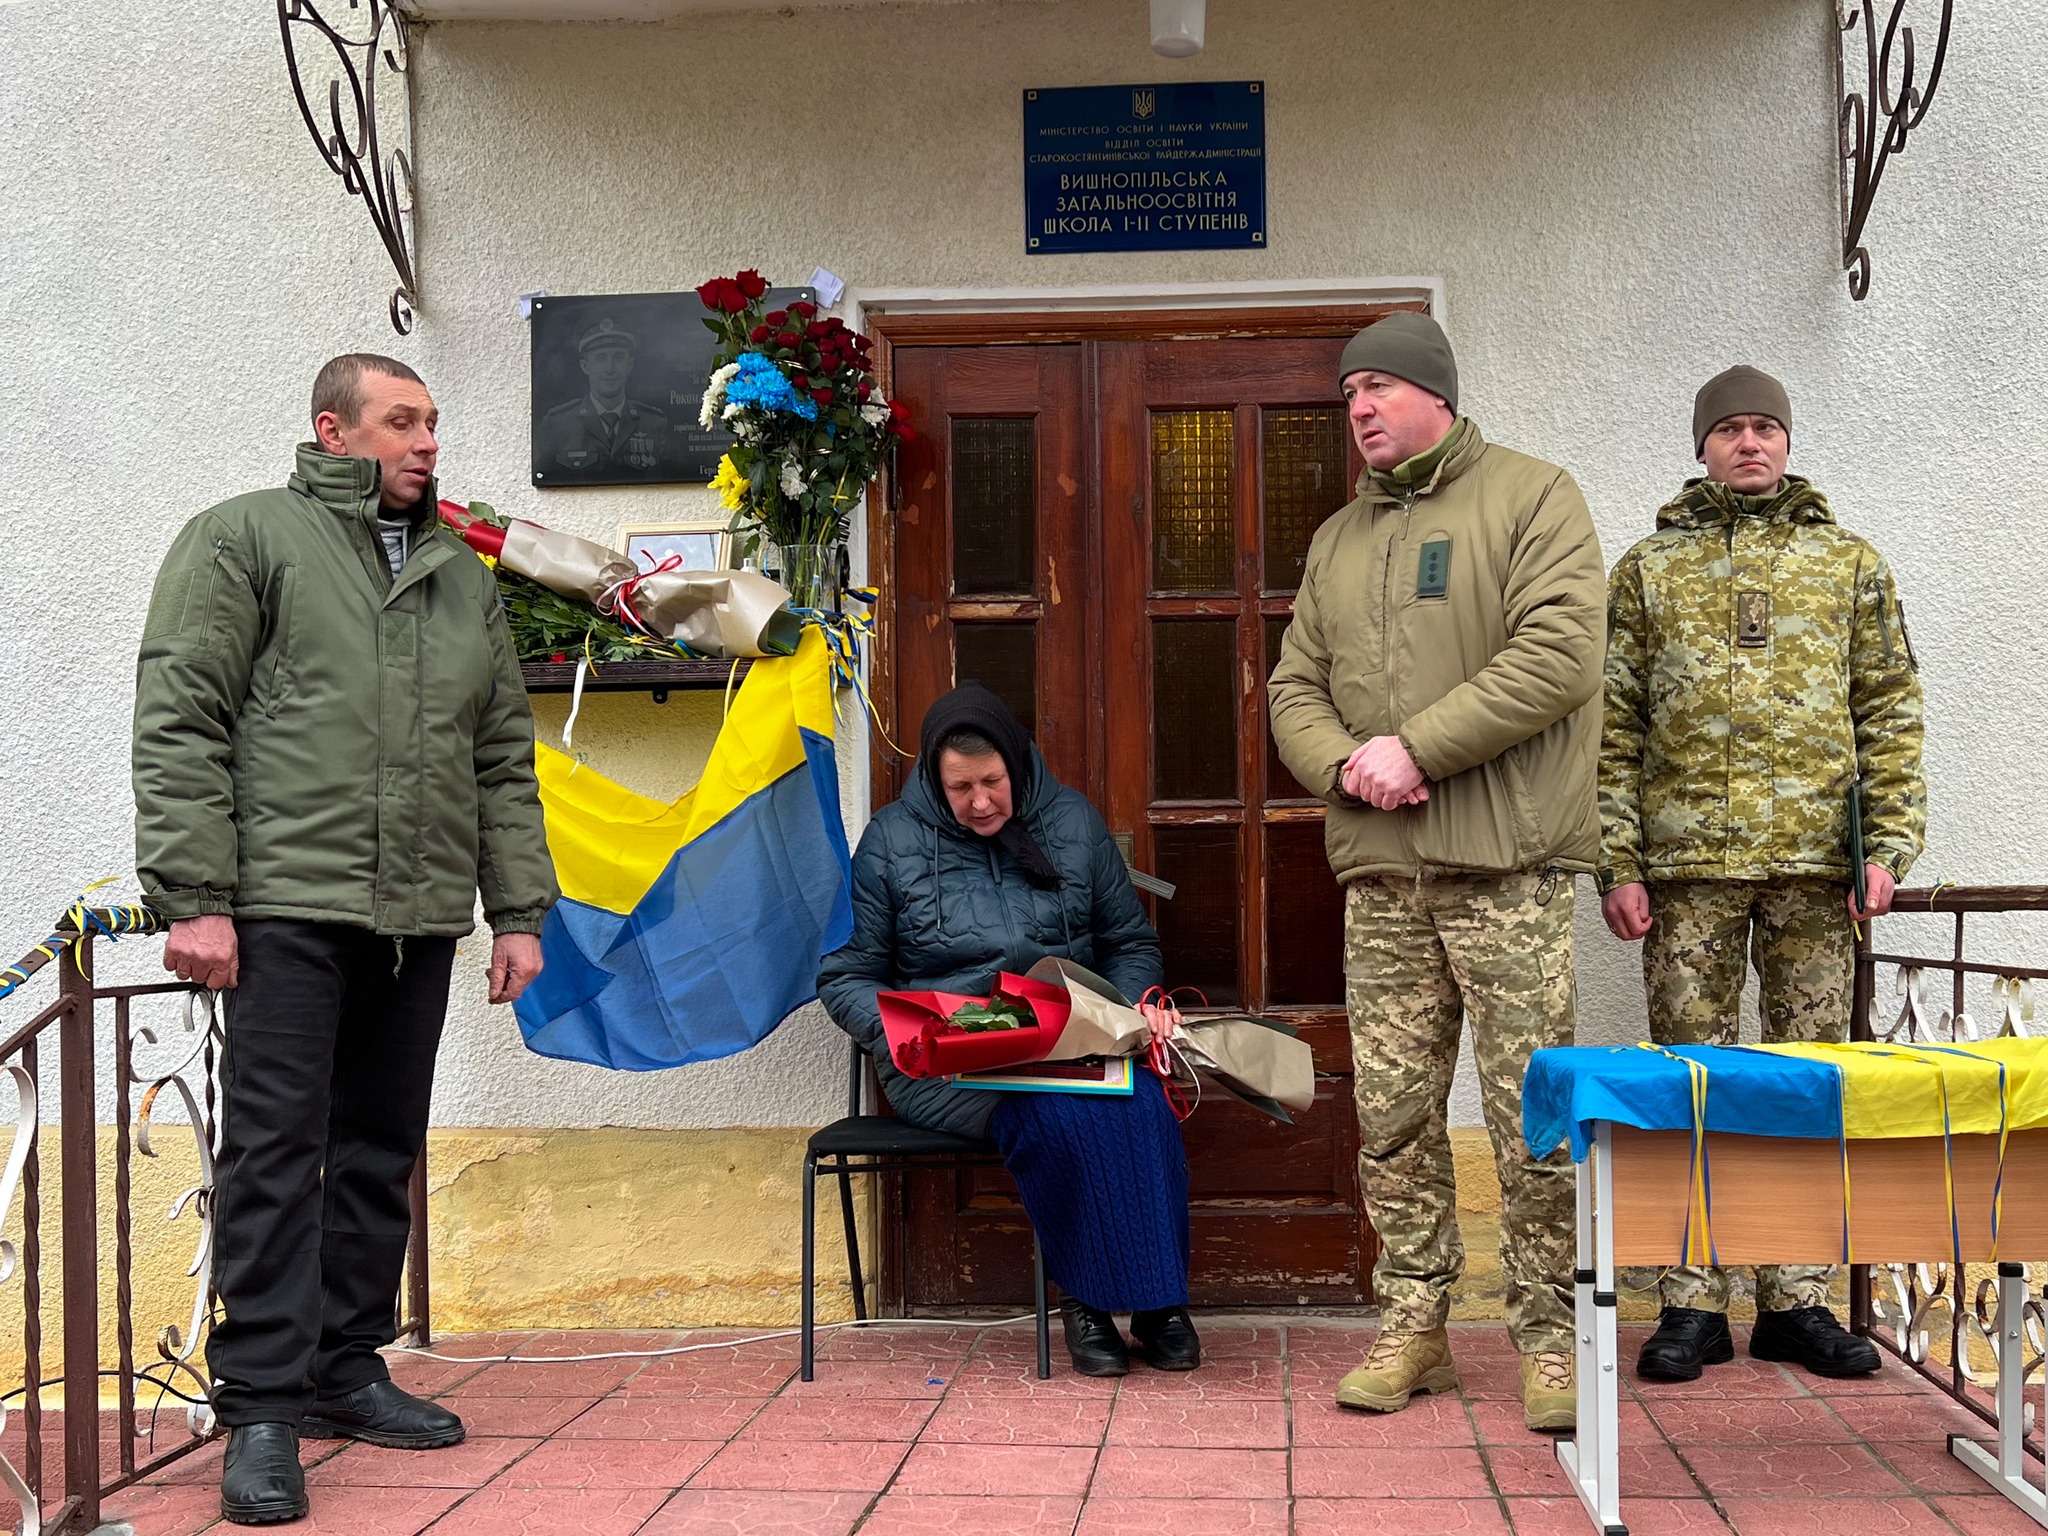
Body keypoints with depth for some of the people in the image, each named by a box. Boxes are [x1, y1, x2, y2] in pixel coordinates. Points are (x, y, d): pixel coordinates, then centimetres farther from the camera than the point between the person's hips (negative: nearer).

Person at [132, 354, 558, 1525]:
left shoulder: (464, 576, 18)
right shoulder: (245, 539, 2)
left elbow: (504, 760, 18)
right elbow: (179, 724, -5)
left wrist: (520, 910, 11)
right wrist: (193, 896, -13)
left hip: (420, 919, 6)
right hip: (288, 906, -5)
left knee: (382, 1153, 11)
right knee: (276, 1150, -5)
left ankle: (346, 1369, 23)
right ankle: (263, 1408, 0)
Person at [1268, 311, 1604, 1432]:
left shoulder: (1532, 498, 2)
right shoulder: (1338, 541, 20)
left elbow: (1559, 657, -12)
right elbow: (1295, 690, 17)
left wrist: (1416, 749, -14)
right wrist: (1343, 764, -5)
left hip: (1506, 868, -5)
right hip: (1379, 873, 5)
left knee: (1533, 1121, -2)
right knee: (1392, 1116, 7)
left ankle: (1549, 1339, 9)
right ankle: (1413, 1326, 17)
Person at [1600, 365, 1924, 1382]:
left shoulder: (1848, 564, 12)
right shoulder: (1649, 569, 10)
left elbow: (1890, 712, 9)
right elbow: (1614, 726, 5)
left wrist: (1888, 844, -2)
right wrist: (1617, 864, -3)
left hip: (1816, 862, 1)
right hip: (1688, 861, -1)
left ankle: (1797, 1298, 14)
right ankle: (1692, 1302, 8)